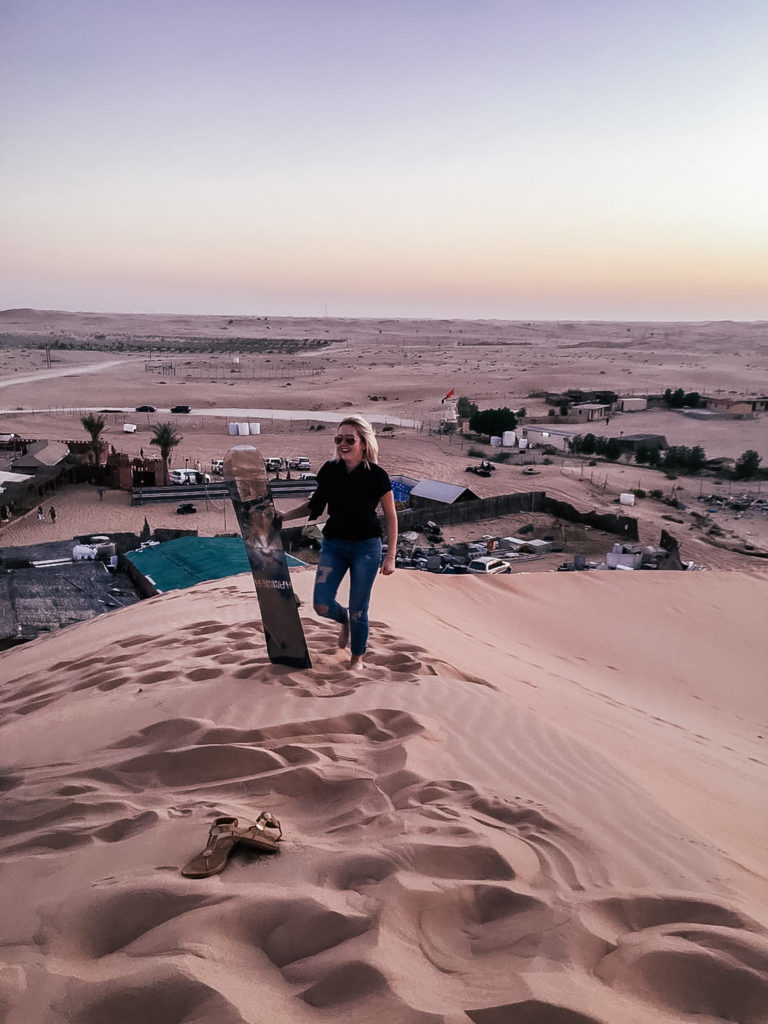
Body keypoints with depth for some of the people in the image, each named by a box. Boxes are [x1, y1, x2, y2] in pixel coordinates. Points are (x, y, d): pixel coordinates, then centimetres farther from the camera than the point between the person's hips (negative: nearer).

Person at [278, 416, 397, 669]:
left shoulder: (376, 475, -13)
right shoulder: (329, 471, -3)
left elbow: (391, 517, -5)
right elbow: (315, 505, 11)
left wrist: (390, 557, -6)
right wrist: (286, 515, -4)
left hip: (366, 547, -3)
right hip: (333, 545, 3)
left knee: (358, 610, 3)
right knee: (322, 605, -5)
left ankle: (357, 658, 28)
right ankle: (344, 620, 32)